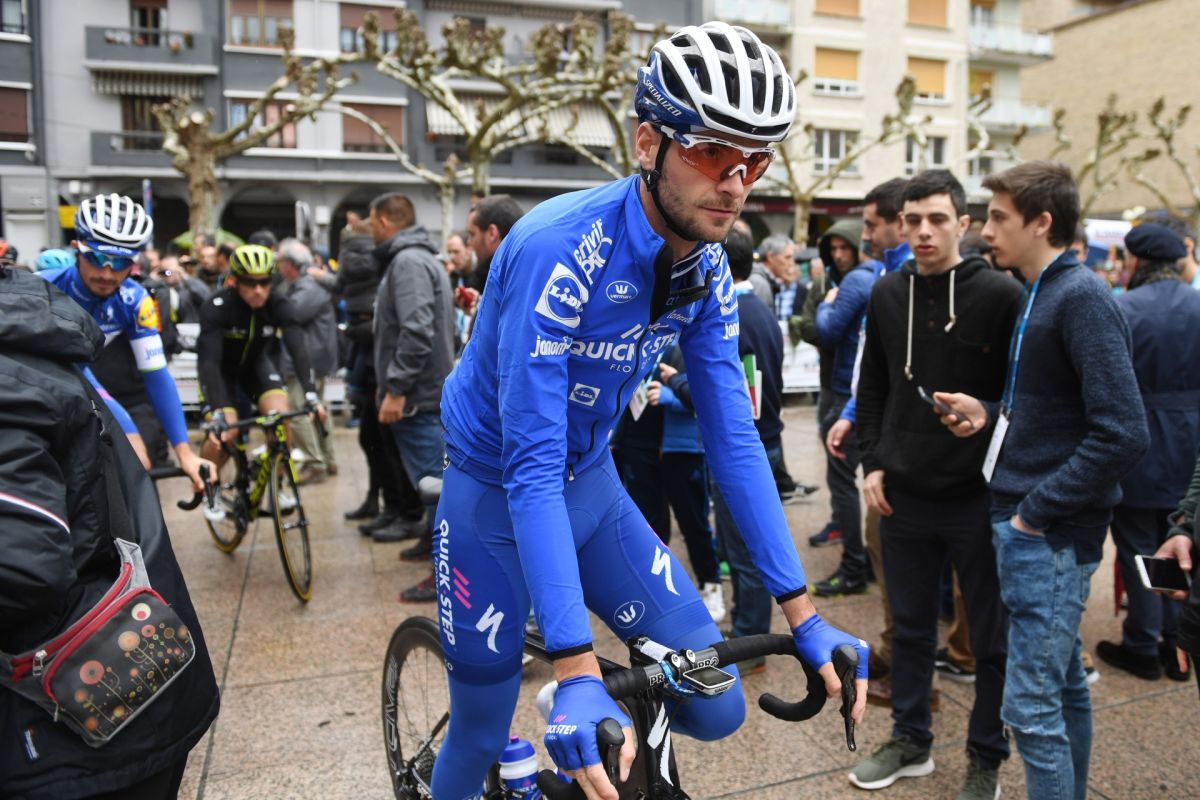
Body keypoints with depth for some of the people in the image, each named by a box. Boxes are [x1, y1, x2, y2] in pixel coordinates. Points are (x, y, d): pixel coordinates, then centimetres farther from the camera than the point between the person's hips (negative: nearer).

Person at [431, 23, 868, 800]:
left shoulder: (708, 270, -9)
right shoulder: (557, 250, -30)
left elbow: (734, 436, -7)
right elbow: (532, 467, -33)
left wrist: (802, 613, -10)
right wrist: (577, 671, -37)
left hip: (592, 485, 5)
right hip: (497, 495, -5)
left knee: (714, 706, -1)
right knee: (481, 736, 8)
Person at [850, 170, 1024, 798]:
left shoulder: (1001, 295, -9)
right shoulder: (887, 293, 5)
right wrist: (873, 462, 4)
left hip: (980, 497, -4)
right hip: (903, 494, 4)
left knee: (991, 637, 11)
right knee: (910, 626, 17)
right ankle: (910, 740, 35)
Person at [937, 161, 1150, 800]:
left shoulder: (1082, 299, -16)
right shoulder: (1040, 296, 12)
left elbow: (1123, 433, -22)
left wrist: (1034, 514, -18)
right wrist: (990, 414, 4)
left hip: (1051, 533, -9)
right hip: (1027, 525, 9)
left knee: (1031, 706, -3)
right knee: (1064, 686, 21)